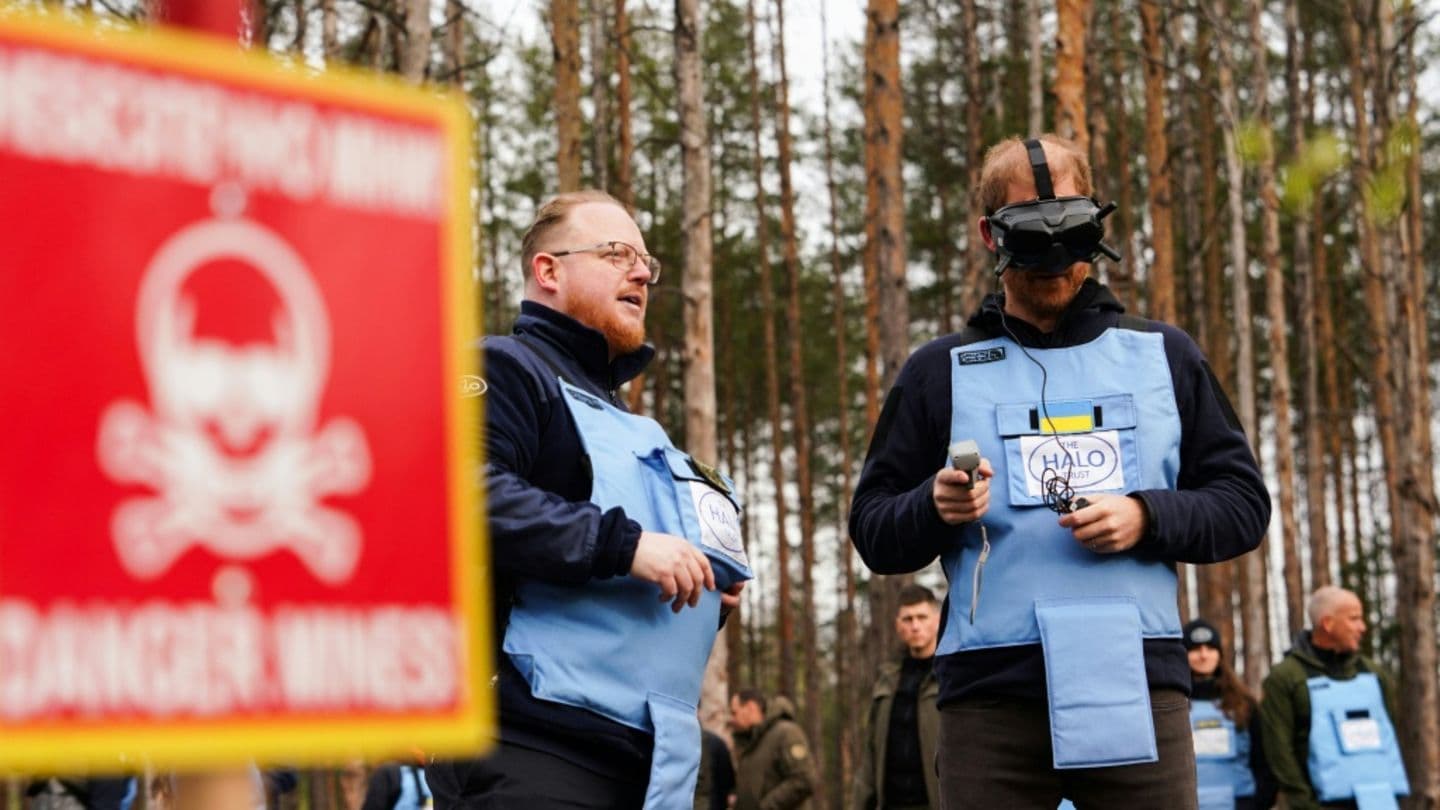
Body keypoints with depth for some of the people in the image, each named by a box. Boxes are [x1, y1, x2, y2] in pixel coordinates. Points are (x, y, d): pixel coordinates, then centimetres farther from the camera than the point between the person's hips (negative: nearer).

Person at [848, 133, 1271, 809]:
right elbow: (874, 534, 10)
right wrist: (935, 507, -12)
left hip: (1138, 685, 1)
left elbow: (1242, 503, 12)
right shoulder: (940, 372, 12)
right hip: (991, 694, 0)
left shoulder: (1164, 356, 14)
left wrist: (1147, 517, -7)